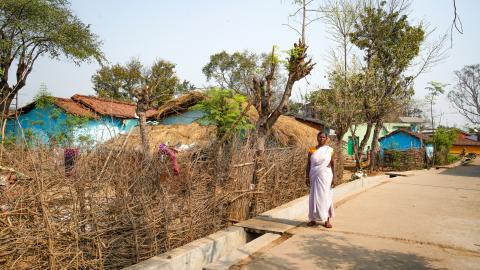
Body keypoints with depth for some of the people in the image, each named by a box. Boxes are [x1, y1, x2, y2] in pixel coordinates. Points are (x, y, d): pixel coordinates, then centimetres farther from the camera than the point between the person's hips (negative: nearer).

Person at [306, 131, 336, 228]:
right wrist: (307, 177, 1)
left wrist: (334, 178, -5)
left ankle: (327, 220, 11)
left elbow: (333, 164, 0)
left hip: (325, 176, -1)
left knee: (326, 197, 3)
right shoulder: (312, 150, 3)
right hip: (314, 176, 2)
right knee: (314, 197, 6)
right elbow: (308, 164, 5)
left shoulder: (330, 150, 0)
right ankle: (313, 219, 15)